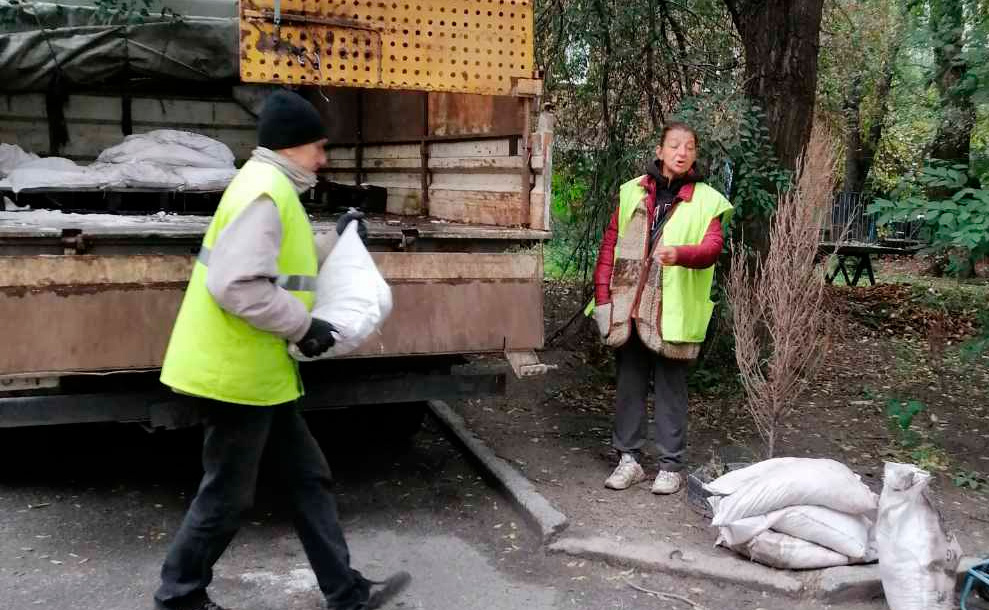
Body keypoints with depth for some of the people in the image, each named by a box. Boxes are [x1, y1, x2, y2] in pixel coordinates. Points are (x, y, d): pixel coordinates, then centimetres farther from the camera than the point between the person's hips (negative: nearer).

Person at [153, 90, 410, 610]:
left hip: (257, 370, 11)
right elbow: (236, 285, -29)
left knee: (307, 478, 14)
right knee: (226, 495, 5)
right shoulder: (265, 192, -19)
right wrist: (304, 326, -20)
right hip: (235, 371, -11)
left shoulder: (272, 188, 15)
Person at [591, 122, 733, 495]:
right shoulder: (632, 192, 9)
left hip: (673, 311, -2)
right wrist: (603, 294, 1)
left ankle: (671, 465, 15)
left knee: (671, 387, 5)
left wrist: (680, 253, -32)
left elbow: (712, 248, -12)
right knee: (629, 384, 10)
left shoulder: (707, 201, 2)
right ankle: (629, 458, 22)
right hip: (628, 307, 3)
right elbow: (610, 244, 8)